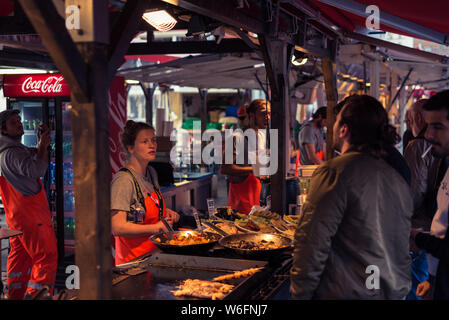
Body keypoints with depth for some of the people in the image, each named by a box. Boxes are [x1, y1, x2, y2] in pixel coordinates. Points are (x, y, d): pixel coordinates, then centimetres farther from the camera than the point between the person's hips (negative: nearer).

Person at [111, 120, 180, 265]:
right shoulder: (123, 180, -18)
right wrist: (156, 227, -19)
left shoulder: (151, 173, 8)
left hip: (154, 253, 7)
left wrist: (166, 212, 5)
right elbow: (117, 228, -24)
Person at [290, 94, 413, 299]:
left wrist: (300, 294, -12)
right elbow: (402, 244, 15)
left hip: (350, 292, -7)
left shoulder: (334, 171, -16)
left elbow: (313, 243, -20)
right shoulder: (398, 179, 7)